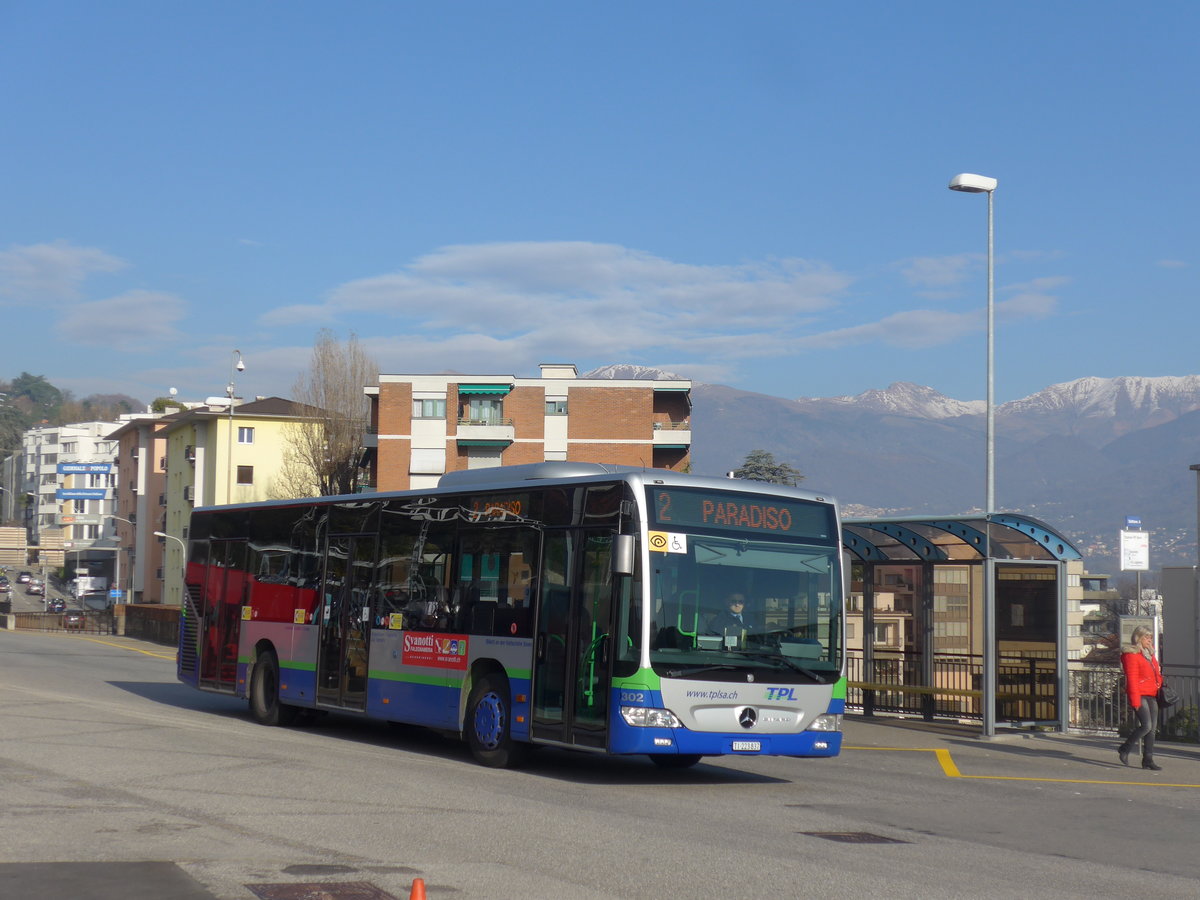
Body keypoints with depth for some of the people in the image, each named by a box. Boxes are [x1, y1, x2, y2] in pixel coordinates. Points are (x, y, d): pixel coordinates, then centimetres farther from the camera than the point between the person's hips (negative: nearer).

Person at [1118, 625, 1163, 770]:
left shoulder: (1149, 654, 19)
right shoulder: (1131, 655, -8)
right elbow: (1131, 679, -13)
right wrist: (1135, 700, -17)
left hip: (1151, 696, 8)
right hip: (1140, 695, -8)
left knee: (1152, 727, 5)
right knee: (1146, 726, -16)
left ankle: (1148, 759, 10)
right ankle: (1124, 750, 2)